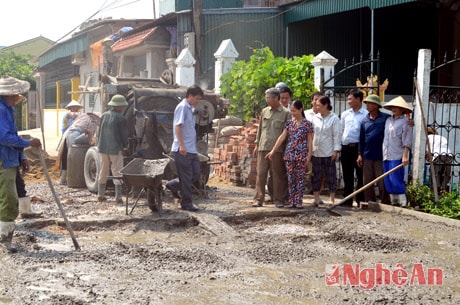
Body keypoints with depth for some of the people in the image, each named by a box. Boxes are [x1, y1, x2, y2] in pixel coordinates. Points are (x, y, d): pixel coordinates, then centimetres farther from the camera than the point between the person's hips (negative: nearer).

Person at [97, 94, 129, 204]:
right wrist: (125, 145, 12)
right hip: (116, 149, -5)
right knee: (117, 172, 0)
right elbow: (124, 135, -6)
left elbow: (99, 132, 10)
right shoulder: (121, 118, -12)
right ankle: (118, 197, -3)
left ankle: (100, 195, 18)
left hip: (103, 148, 5)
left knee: (103, 172, 14)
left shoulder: (104, 115, 5)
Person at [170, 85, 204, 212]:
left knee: (196, 173, 11)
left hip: (192, 149, 9)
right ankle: (187, 203, 6)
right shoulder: (182, 107, -11)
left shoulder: (190, 109, 17)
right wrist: (182, 145, -23)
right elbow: (177, 126, -18)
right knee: (186, 178, -2)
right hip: (183, 150, -9)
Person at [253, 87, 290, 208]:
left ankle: (279, 199, 10)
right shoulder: (264, 111, 13)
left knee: (278, 174, 2)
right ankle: (258, 199, 5)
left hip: (278, 148, -4)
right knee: (261, 173, 1)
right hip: (263, 147, 4)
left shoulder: (286, 113, 0)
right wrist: (257, 144, 15)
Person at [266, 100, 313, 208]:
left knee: (300, 178, -1)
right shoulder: (289, 122, 8)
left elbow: (310, 140, -1)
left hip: (301, 154, -4)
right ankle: (292, 201, 12)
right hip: (289, 154, 4)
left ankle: (298, 201, 4)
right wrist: (273, 150, -1)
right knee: (290, 178, 5)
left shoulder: (307, 124, -1)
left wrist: (309, 154, -7)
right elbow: (282, 137, 5)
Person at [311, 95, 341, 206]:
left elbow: (336, 135, -7)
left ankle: (332, 199, 7)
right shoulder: (315, 118, 8)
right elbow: (312, 133, 12)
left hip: (329, 152, -4)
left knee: (331, 176, 2)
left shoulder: (334, 118, -4)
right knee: (316, 176, 7)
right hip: (316, 151, 4)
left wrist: (336, 150, -12)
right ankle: (316, 198, 14)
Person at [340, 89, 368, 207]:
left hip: (358, 147, -5)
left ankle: (360, 200, 8)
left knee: (360, 175, 0)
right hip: (345, 147, 5)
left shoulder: (366, 115, -4)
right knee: (347, 175, 11)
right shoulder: (345, 114, 13)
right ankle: (347, 200, 18)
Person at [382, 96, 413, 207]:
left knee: (396, 180, -11)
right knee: (388, 181, 8)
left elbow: (407, 141, -9)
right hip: (386, 156, 7)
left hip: (397, 156, -7)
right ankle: (393, 202, 16)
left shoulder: (405, 122, -4)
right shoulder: (388, 120, 15)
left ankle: (403, 202, -4)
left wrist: (405, 156, -17)